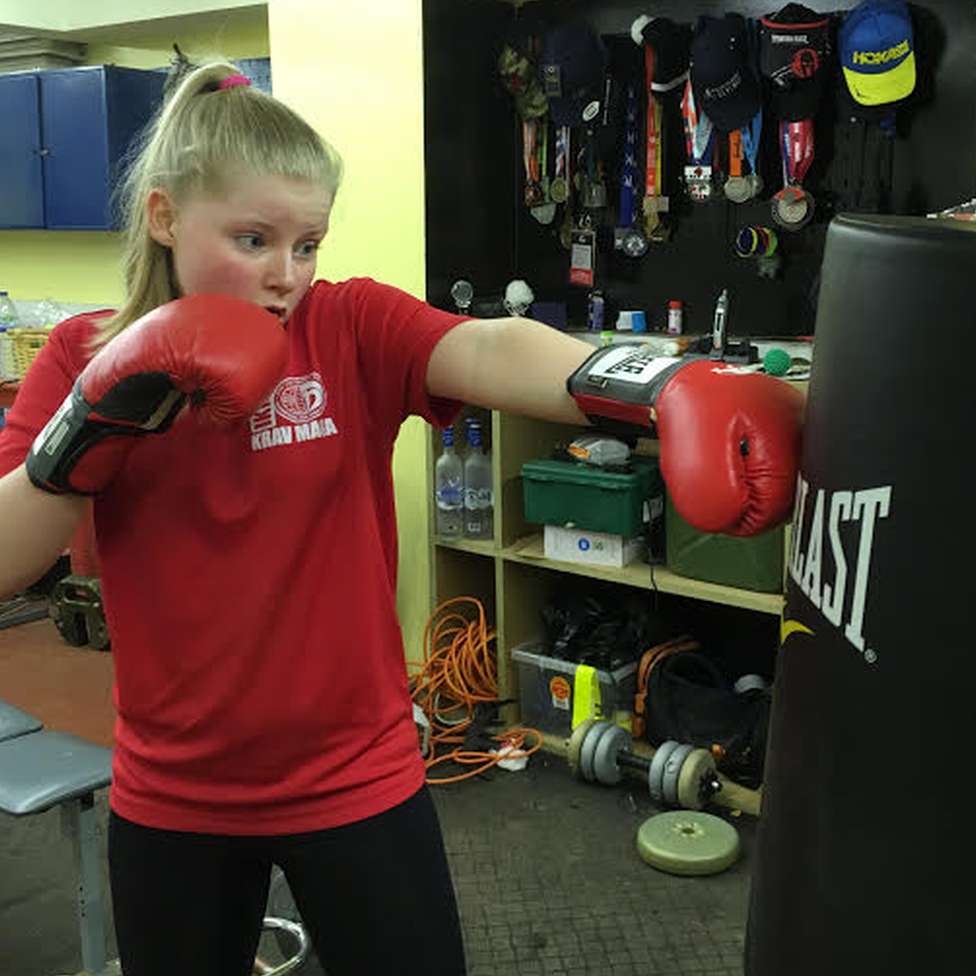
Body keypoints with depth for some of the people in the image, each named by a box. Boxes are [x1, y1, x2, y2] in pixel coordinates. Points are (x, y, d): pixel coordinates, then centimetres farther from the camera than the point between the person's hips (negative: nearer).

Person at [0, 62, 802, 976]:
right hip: (169, 797, 3)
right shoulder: (88, 356, -4)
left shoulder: (354, 327, -11)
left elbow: (490, 351, -32)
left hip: (356, 781, -2)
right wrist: (92, 424, -23)